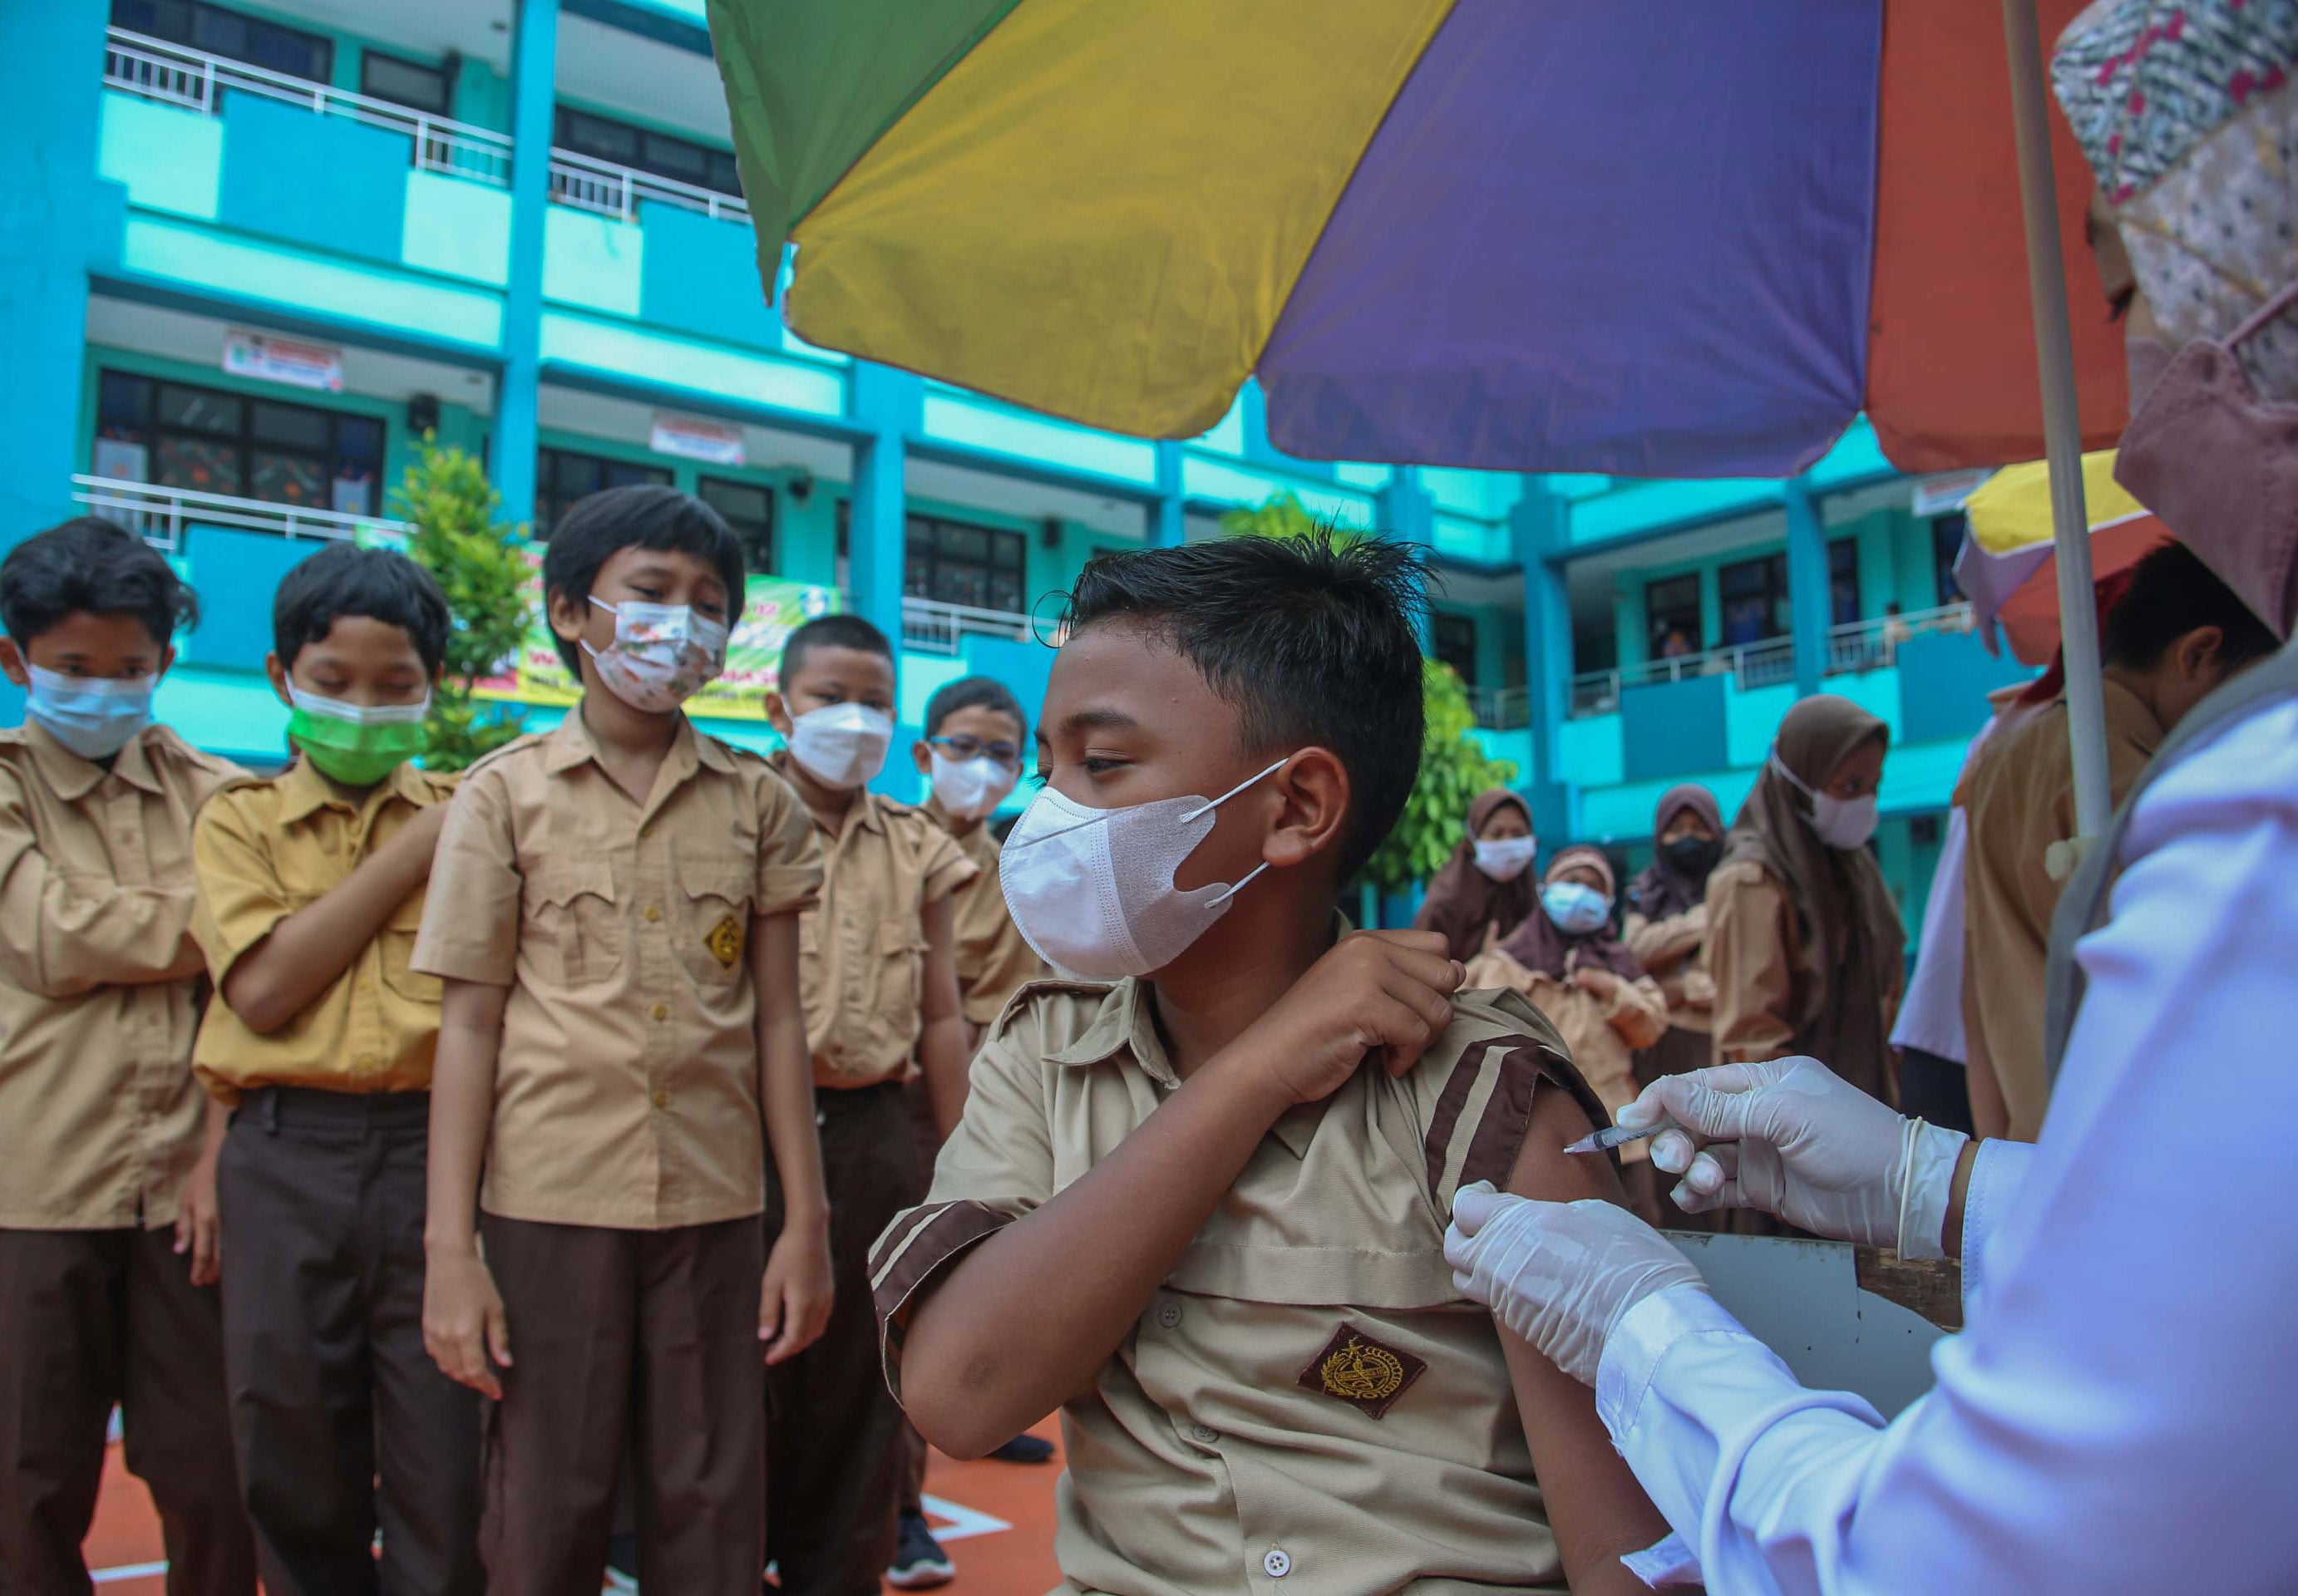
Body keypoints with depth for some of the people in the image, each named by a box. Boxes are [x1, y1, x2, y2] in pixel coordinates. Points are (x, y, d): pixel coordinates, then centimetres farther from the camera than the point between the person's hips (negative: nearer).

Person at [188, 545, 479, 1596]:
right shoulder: (239, 820, 10)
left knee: (445, 1469, 3)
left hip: (433, 1152, -1)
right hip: (287, 1158, 1)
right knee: (293, 1464, 12)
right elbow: (263, 987, -7)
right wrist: (410, 852, -5)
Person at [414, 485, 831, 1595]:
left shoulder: (758, 802, 6)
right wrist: (450, 1247, -4)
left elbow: (776, 1017, 6)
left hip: (717, 1209, 2)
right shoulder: (506, 793, 2)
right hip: (551, 1205, -1)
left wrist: (806, 1221, 4)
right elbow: (470, 1022, 0)